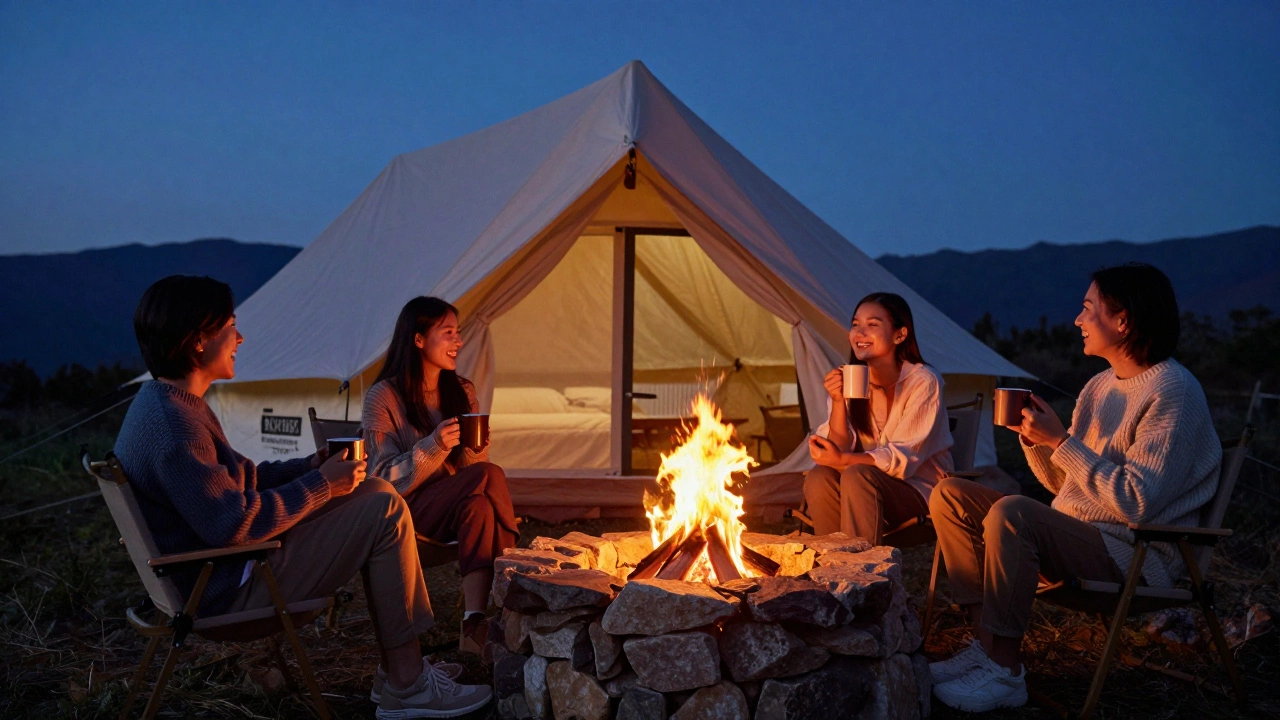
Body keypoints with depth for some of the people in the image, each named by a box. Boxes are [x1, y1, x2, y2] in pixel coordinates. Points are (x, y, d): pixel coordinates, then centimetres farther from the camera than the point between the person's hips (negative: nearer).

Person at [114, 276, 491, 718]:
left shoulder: (169, 402, 10)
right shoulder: (171, 424, -24)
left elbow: (235, 480, 17)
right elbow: (233, 524, -28)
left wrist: (311, 466, 6)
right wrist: (320, 485, -17)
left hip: (230, 566, 11)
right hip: (229, 590, -11)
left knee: (373, 492, 10)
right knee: (386, 512, -14)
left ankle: (401, 663, 12)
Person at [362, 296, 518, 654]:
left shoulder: (463, 391, 10)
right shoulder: (383, 397, -6)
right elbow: (386, 479, -10)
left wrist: (475, 449, -12)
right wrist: (433, 447, -26)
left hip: (459, 507, 5)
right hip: (408, 513, -5)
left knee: (478, 505, -34)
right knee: (489, 475, -30)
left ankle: (475, 622, -39)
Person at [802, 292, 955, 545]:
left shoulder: (923, 382, -14)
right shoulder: (848, 381, 0)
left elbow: (904, 457, -17)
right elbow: (840, 449, -7)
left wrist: (843, 460, -26)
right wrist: (838, 401, -22)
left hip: (921, 488, -4)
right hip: (873, 486, 4)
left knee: (857, 476, -31)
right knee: (819, 478, -24)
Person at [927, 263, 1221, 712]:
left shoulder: (1172, 391, -13)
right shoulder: (1100, 386, 14)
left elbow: (1135, 502, -22)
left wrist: (1060, 440, -19)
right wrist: (1034, 436, 1)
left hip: (1137, 555, -9)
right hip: (1074, 538, 9)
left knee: (1011, 512, -33)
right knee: (951, 496, -2)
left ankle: (1005, 675, -21)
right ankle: (987, 645, -8)